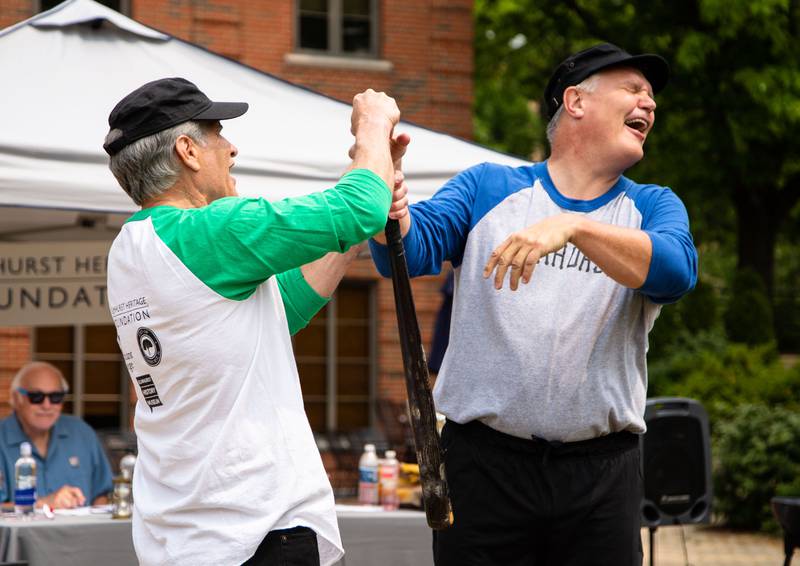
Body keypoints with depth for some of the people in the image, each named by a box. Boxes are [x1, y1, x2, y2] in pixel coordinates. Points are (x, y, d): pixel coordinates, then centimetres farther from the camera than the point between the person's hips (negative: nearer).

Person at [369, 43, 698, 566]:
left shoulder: (653, 206, 9)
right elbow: (414, 248, -6)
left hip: (602, 473, 1)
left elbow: (675, 270, -13)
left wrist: (572, 228, -28)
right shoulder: (487, 187, 8)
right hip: (483, 461, -1)